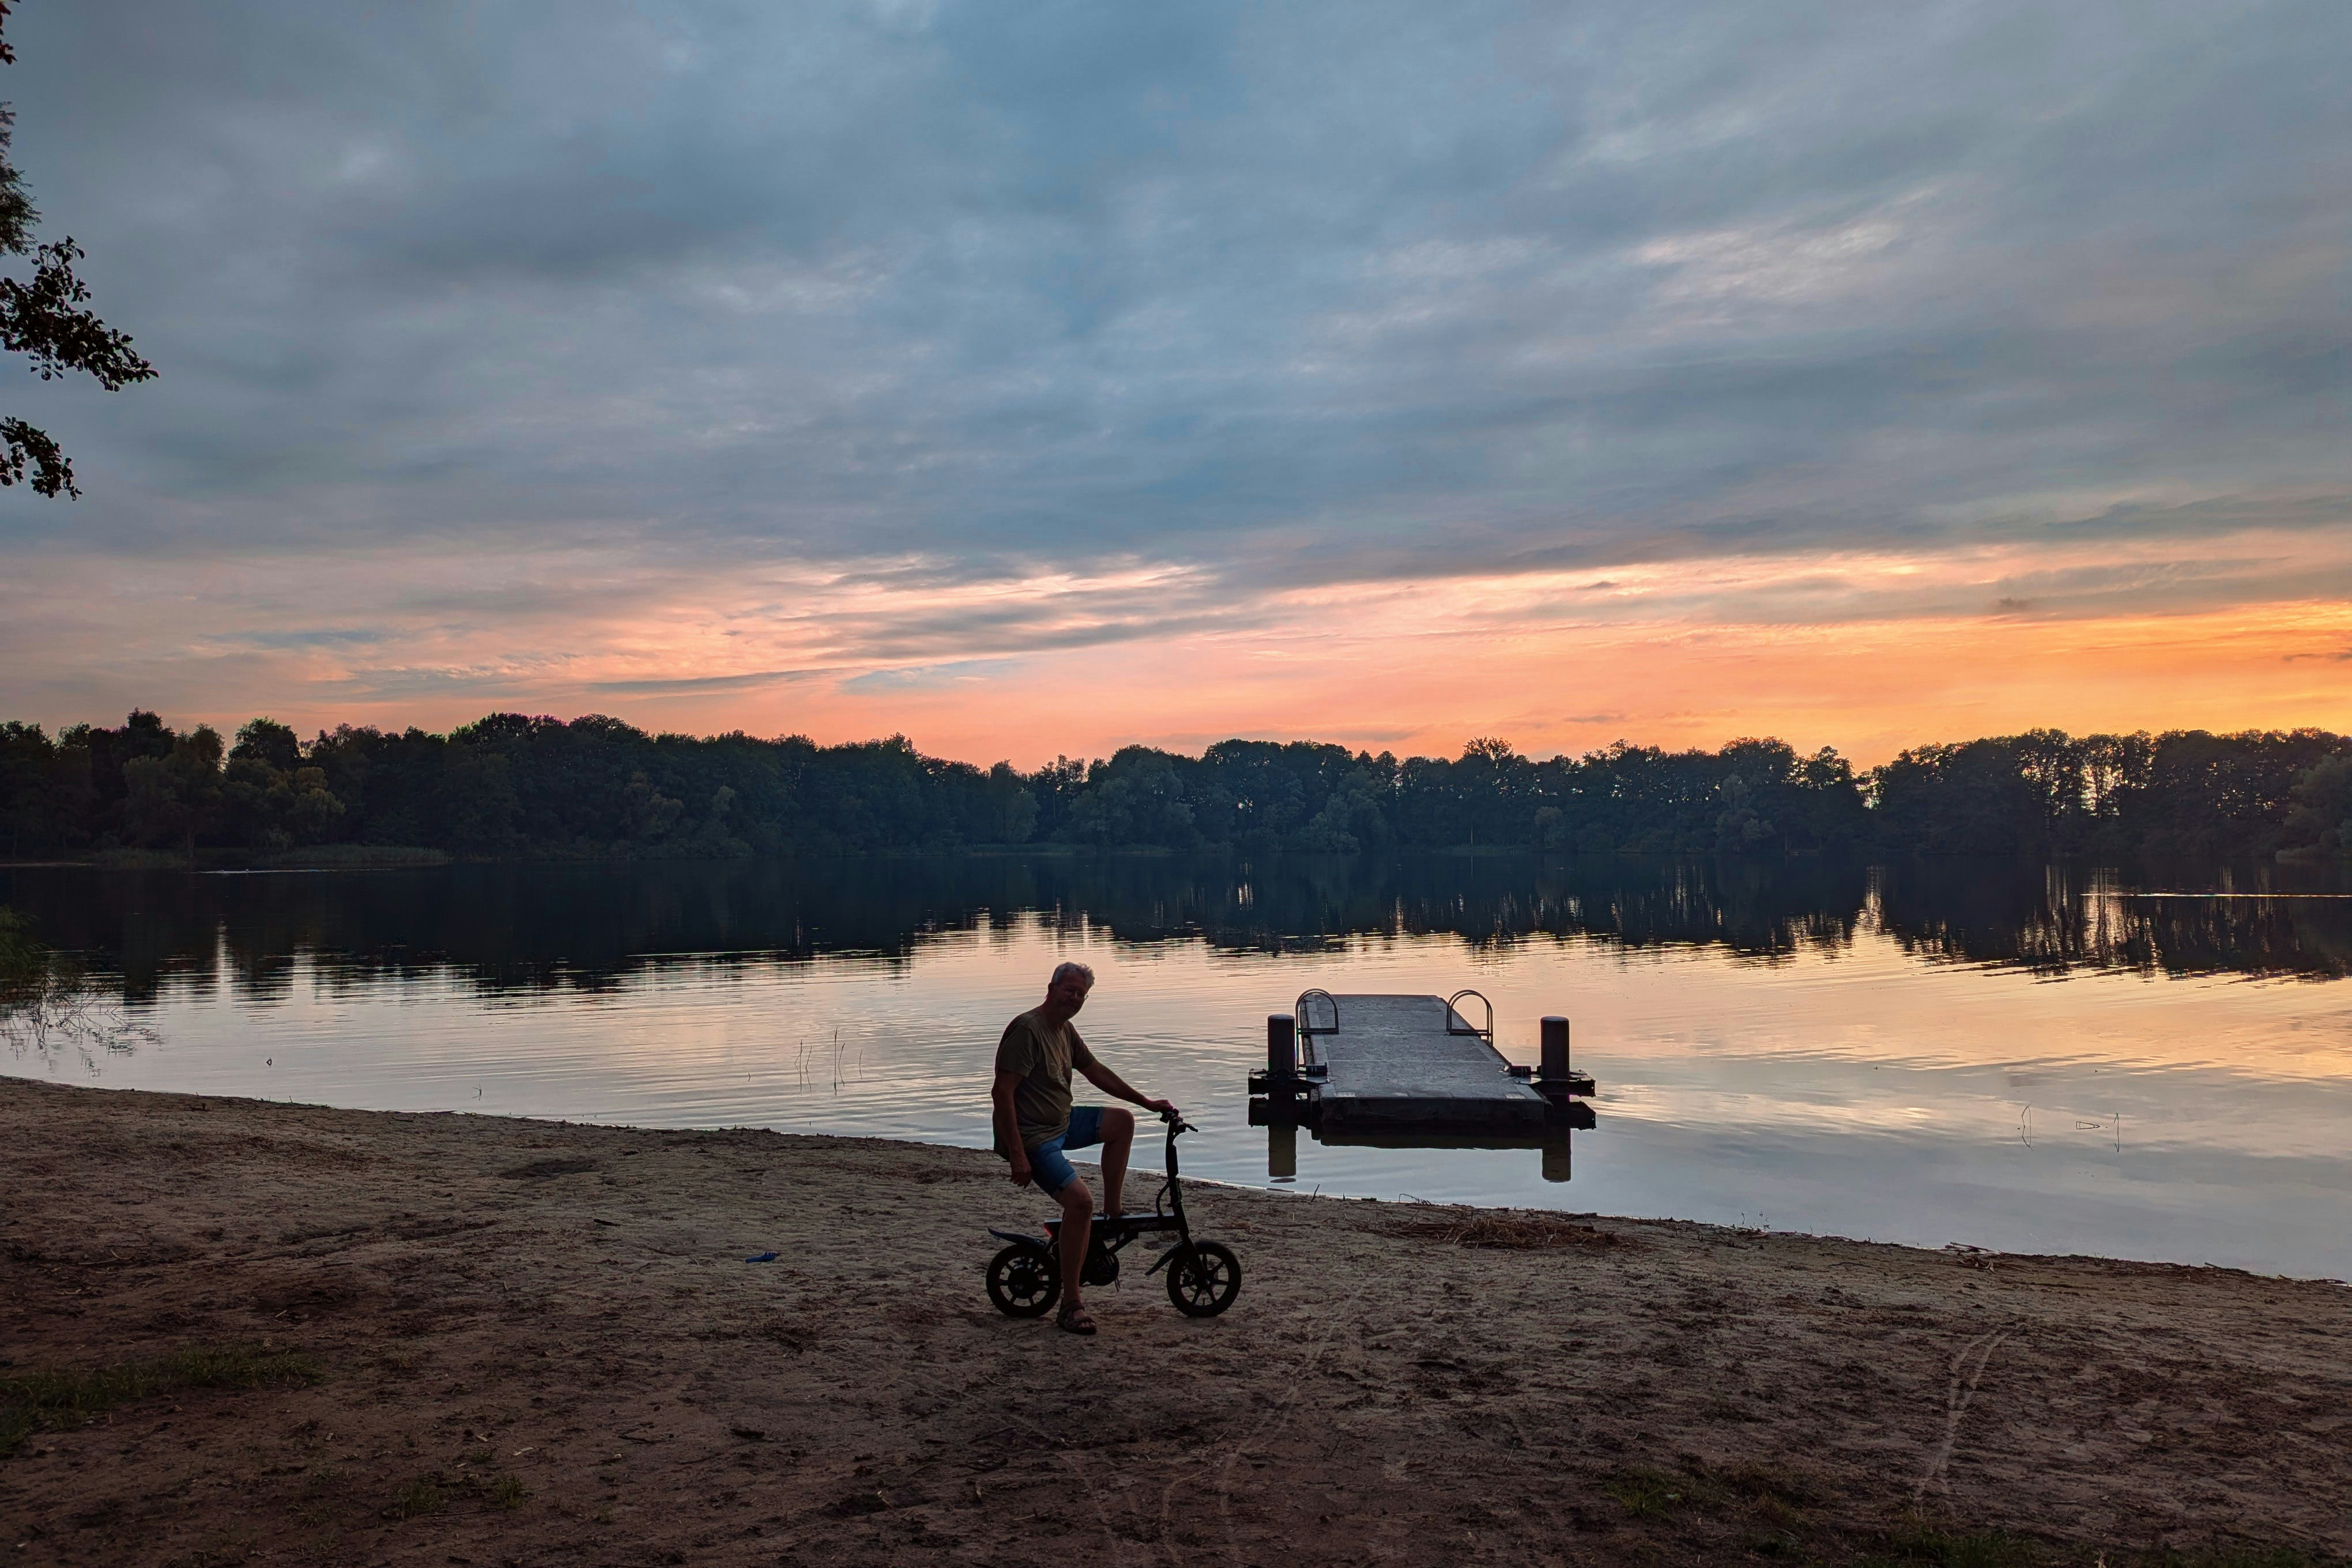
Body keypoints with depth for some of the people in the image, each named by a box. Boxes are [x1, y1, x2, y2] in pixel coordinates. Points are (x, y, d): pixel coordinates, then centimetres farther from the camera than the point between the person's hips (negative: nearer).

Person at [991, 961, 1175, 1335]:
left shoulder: (1065, 1031, 9)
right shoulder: (1027, 1029, -20)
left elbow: (1097, 1073, 23)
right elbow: (1002, 1093, -24)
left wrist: (1146, 1102, 24)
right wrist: (1017, 1156, -27)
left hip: (1062, 1124, 10)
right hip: (1033, 1138, -10)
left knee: (1123, 1122, 13)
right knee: (1080, 1201, -23)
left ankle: (1112, 1212, 15)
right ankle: (1071, 1305, -14)